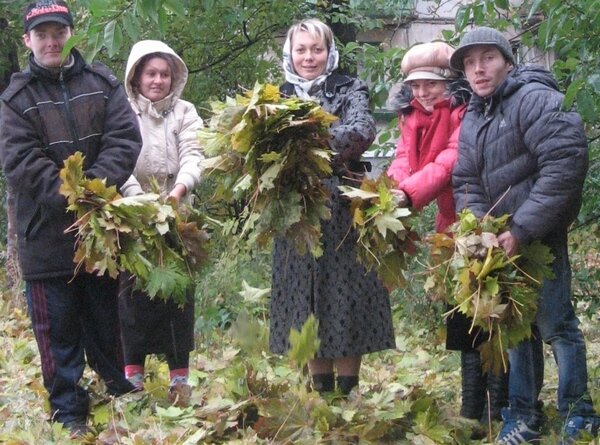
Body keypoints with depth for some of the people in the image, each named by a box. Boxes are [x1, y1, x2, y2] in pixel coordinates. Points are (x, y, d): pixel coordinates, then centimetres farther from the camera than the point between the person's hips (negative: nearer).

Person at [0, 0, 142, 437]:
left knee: (106, 320, 14)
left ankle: (122, 400, 27)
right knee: (58, 329, 4)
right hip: (46, 233, -2)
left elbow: (124, 139, -5)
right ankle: (69, 414, 13)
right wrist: (68, 197, -22)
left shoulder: (102, 84, 6)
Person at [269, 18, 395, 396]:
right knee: (308, 306, 6)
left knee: (346, 300, -3)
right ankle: (321, 393, 15)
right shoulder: (280, 97, 14)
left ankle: (347, 392, 3)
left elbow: (363, 129, -17)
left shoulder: (350, 91, 3)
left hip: (343, 212, -3)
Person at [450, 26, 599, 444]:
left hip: (540, 236, -8)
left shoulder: (535, 99, -14)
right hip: (502, 238, 8)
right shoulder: (473, 119, 12)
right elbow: (467, 183, 9)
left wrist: (523, 230, -23)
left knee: (555, 323, -3)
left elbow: (565, 164, -23)